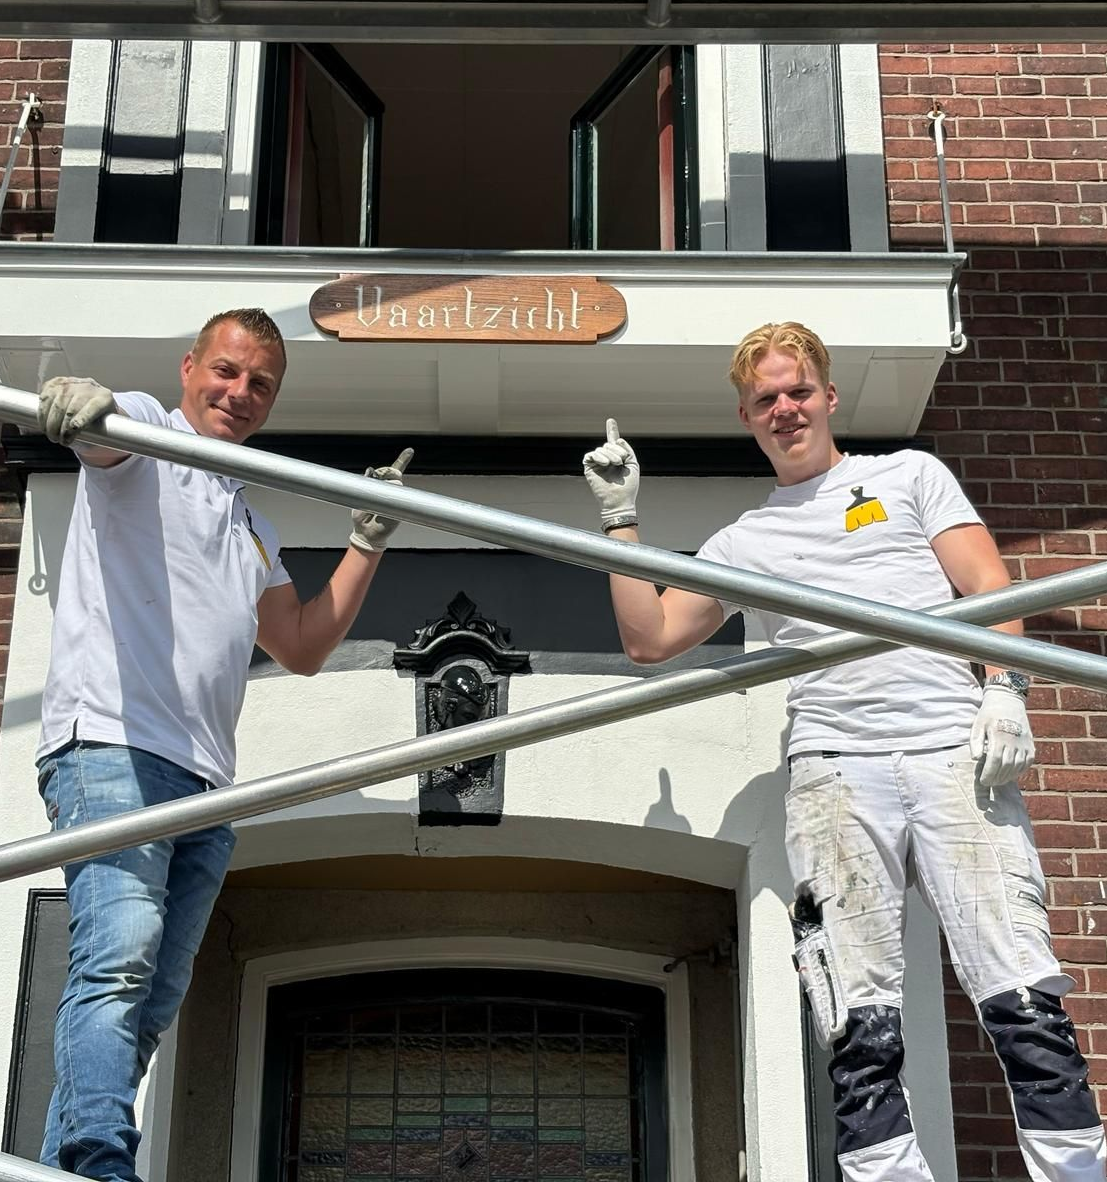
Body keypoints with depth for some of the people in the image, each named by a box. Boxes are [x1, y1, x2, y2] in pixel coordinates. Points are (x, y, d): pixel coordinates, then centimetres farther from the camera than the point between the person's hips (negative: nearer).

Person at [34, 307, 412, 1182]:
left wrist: (368, 543, 23)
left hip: (204, 782, 8)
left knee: (153, 1006, 4)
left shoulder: (252, 529, 29)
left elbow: (303, 647, 29)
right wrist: (82, 409, -42)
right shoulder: (145, 435, 8)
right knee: (119, 960, -24)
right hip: (111, 747, -8)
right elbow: (101, 434, -17)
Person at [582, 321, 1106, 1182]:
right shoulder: (743, 543, 24)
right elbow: (650, 637, 21)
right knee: (862, 1029, -9)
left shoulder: (909, 475, 20)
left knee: (1025, 1003, -11)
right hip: (836, 770, 2)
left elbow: (988, 584, 10)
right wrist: (621, 519, 17)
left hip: (959, 750, -1)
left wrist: (1004, 692, -6)